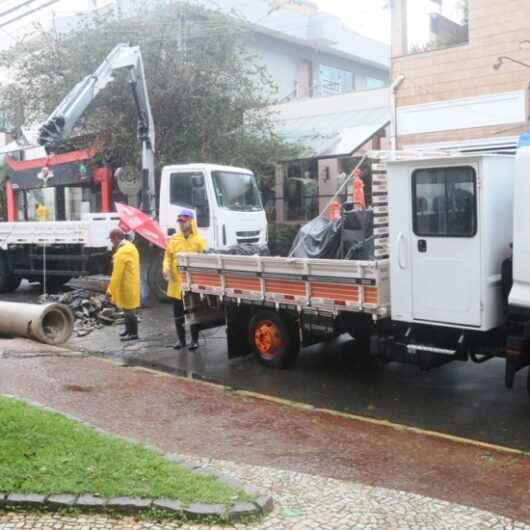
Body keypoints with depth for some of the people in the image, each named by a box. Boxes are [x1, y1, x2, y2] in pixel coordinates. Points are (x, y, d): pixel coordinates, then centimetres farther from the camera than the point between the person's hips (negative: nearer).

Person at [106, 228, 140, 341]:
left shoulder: (122, 253, -22)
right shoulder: (131, 246, 8)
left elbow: (117, 274, -21)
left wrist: (111, 290, -15)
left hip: (127, 286, -10)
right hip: (131, 283, 10)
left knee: (129, 309, -1)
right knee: (127, 308, 20)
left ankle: (133, 333, 7)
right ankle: (128, 329, 31)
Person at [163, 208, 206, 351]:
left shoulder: (199, 240, -4)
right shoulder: (174, 239, 7)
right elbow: (168, 255, 11)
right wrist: (166, 267, -8)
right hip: (177, 282, 4)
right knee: (178, 313, 11)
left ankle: (195, 340, 18)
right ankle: (181, 339, 24)